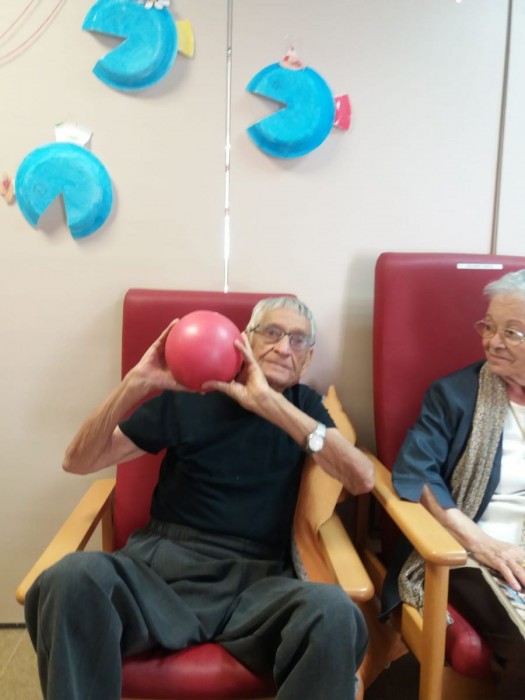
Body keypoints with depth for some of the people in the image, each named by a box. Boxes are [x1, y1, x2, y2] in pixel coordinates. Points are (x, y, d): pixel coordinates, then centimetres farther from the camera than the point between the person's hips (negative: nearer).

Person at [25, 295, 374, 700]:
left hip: (255, 579, 1)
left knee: (334, 610, -33)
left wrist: (271, 403, -14)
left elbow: (362, 479, -7)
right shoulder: (187, 397, 8)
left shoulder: (303, 405, 12)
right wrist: (137, 383, -11)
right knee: (73, 576, -32)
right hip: (163, 562, 0)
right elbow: (79, 462, 6)